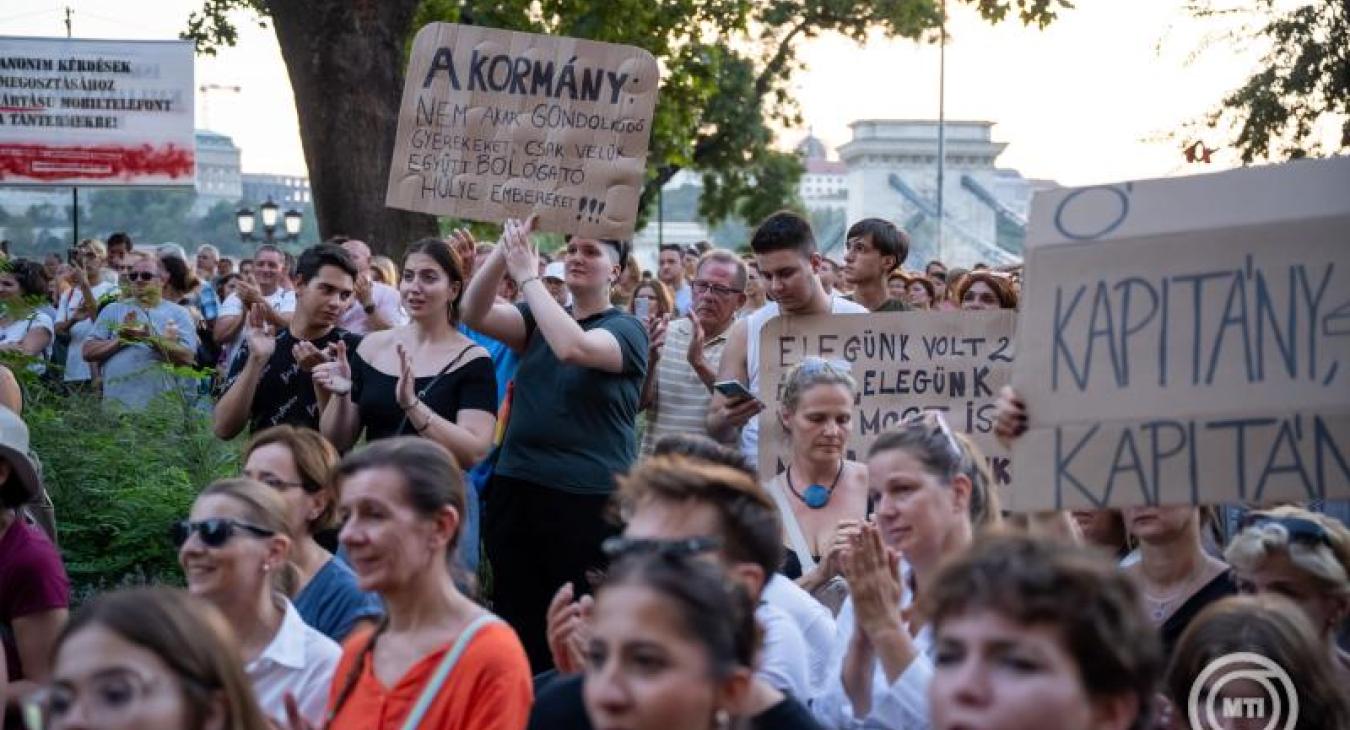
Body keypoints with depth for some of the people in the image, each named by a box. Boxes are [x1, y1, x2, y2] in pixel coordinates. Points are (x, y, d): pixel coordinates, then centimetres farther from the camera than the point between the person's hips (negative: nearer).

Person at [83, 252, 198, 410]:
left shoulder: (178, 313, 7)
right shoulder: (112, 310, 13)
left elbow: (187, 357, -6)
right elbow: (88, 351, 6)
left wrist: (152, 339, -18)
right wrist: (121, 340, -9)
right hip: (116, 404, 1)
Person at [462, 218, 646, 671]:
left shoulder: (626, 330, -3)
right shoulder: (540, 319, 14)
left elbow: (573, 347, -24)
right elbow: (474, 314, -3)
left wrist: (527, 274, -18)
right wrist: (505, 249, -16)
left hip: (588, 502, -6)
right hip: (517, 493, 6)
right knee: (516, 624, 8)